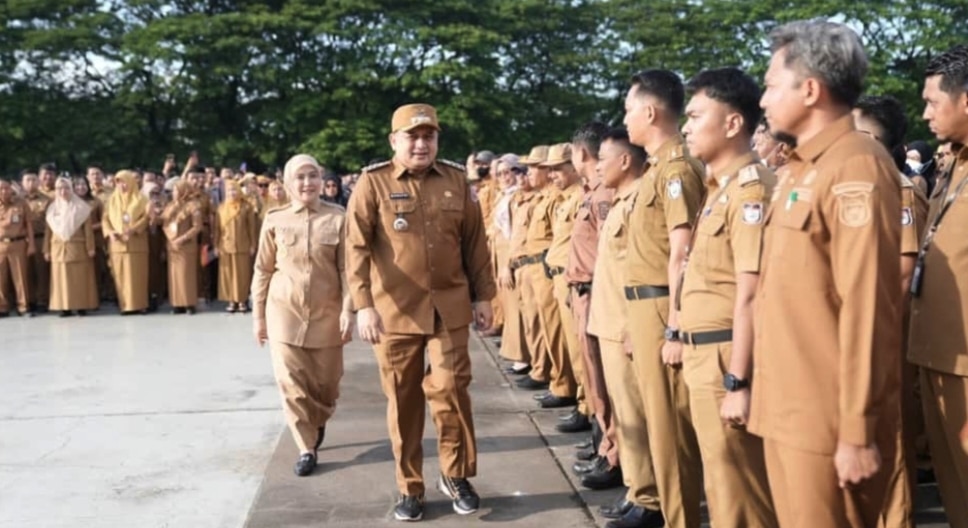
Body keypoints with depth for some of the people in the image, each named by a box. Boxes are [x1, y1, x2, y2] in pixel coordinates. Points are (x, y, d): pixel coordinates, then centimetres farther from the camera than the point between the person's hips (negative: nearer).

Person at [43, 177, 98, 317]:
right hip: (58, 248, 3)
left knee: (80, 278, -2)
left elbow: (88, 228, -3)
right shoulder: (53, 208, 10)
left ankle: (82, 306, 2)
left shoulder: (81, 207, 1)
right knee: (62, 278, 2)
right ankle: (64, 306, 5)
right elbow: (48, 230, 10)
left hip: (77, 247, -3)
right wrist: (47, 250, 6)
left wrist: (90, 247, -9)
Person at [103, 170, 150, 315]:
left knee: (136, 274, -5)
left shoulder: (140, 199, 4)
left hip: (136, 242, -3)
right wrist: (110, 232, -11)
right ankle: (125, 305, 3)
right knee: (120, 275, 1)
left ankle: (138, 305, -2)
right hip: (117, 242, 3)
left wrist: (133, 229, -20)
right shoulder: (112, 200, 13)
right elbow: (105, 218, 7)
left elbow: (145, 217, -6)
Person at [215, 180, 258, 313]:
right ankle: (232, 301, 7)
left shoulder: (246, 207, 1)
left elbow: (252, 227, 0)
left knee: (243, 274, 0)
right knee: (228, 275, 2)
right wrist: (216, 245, 5)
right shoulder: (221, 208, 11)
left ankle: (243, 301, 6)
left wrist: (253, 245, -4)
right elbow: (217, 228, 10)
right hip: (225, 246, 3)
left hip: (242, 246, -3)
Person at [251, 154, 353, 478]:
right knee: (291, 383, -3)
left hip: (327, 314, 0)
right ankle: (306, 448, 11)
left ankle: (318, 423, 42)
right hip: (284, 313, 0)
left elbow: (347, 269, -4)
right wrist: (258, 315, 5)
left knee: (326, 383, 10)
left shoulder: (338, 219, -4)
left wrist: (347, 311, -10)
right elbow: (263, 271, 5)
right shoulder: (274, 220, 0)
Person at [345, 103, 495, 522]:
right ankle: (410, 489, 22)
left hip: (449, 308, 2)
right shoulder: (372, 183, -3)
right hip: (395, 311, -1)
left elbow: (474, 242, 11)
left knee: (451, 391, 0)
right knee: (402, 401, 7)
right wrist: (363, 305, -16)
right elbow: (356, 248, -8)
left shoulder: (456, 180, 6)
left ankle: (456, 476, 22)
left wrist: (483, 296, 9)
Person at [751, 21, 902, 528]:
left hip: (826, 418, -9)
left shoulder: (856, 167, -15)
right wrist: (765, 393, 16)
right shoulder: (797, 171, 13)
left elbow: (868, 310, -20)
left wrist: (858, 429, -19)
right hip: (786, 409, 9)